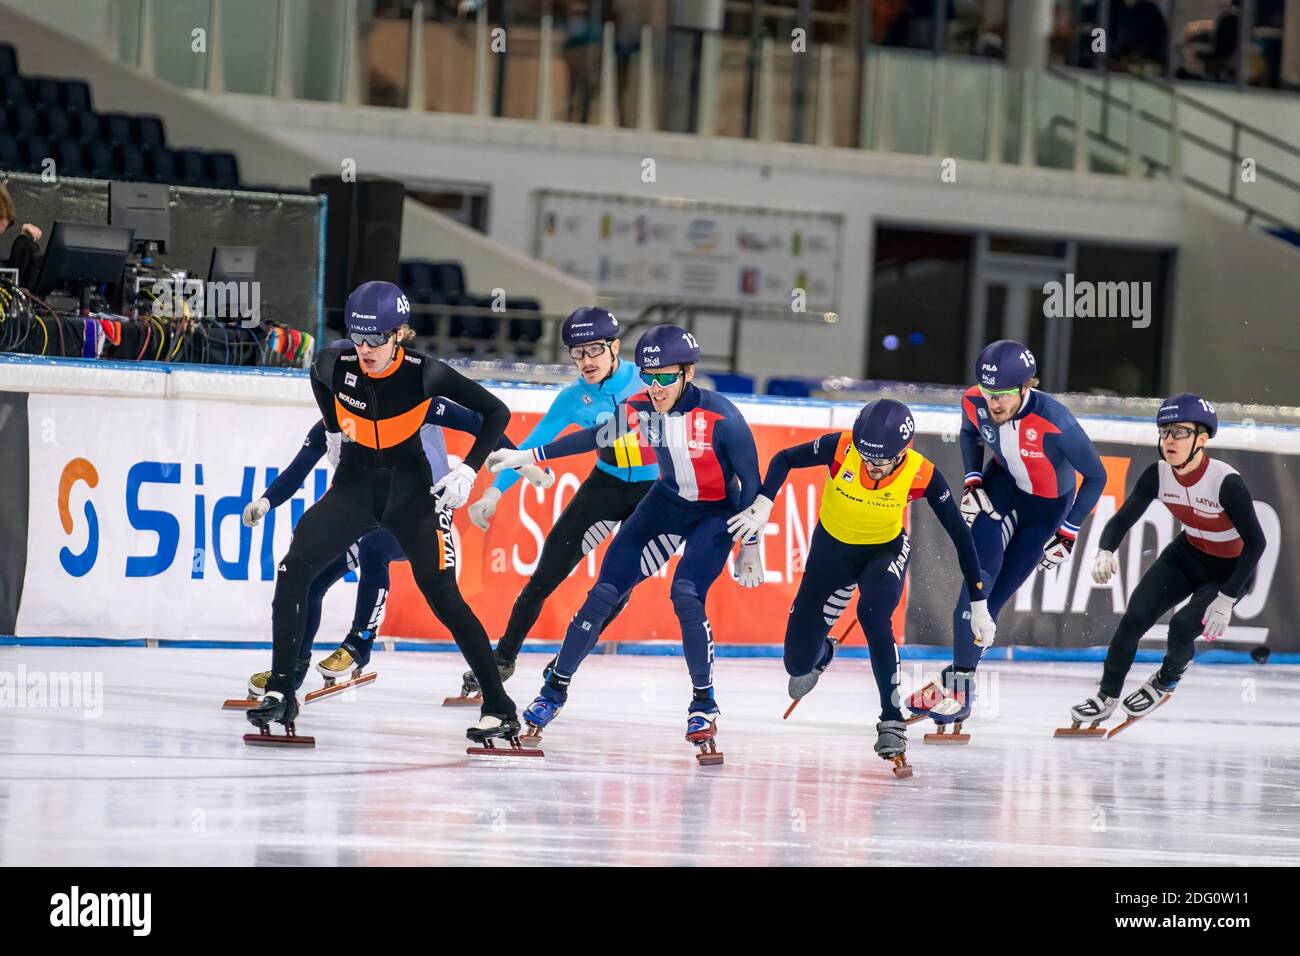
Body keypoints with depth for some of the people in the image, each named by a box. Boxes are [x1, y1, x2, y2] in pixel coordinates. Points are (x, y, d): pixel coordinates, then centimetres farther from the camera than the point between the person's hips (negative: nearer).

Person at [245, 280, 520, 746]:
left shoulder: (424, 374, -21)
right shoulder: (335, 365, -14)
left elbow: (496, 412, -11)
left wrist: (468, 470, -18)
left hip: (410, 487, -3)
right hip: (353, 482, 3)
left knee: (445, 598, -10)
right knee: (294, 569, -16)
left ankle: (500, 709, -3)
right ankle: (281, 692, -7)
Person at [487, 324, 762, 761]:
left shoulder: (719, 417, -29)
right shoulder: (639, 409, -15)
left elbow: (750, 481, -18)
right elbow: (596, 437, 5)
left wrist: (749, 549, -14)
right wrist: (527, 457, 7)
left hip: (716, 512, -5)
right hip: (667, 501, 5)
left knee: (686, 595, -25)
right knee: (605, 591, -2)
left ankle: (704, 707, -10)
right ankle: (555, 688, 13)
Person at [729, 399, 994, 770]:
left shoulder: (922, 475, -29)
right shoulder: (840, 448, -29)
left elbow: (960, 536, -20)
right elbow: (784, 459, -11)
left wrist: (979, 605, -19)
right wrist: (762, 506, -27)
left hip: (886, 551, -2)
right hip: (832, 547, 2)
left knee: (873, 613, -35)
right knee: (799, 663, 5)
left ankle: (892, 721, -23)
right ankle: (822, 652, 46)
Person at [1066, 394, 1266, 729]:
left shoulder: (1226, 482, -31)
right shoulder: (1158, 474, -17)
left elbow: (1255, 541, -26)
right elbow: (1123, 518, -10)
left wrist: (1226, 599, -27)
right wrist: (1105, 552, -32)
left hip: (1230, 571, -5)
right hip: (1186, 556, 5)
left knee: (1183, 626, -22)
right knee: (1135, 617, -13)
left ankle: (1167, 679, 12)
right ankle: (1106, 697, 4)